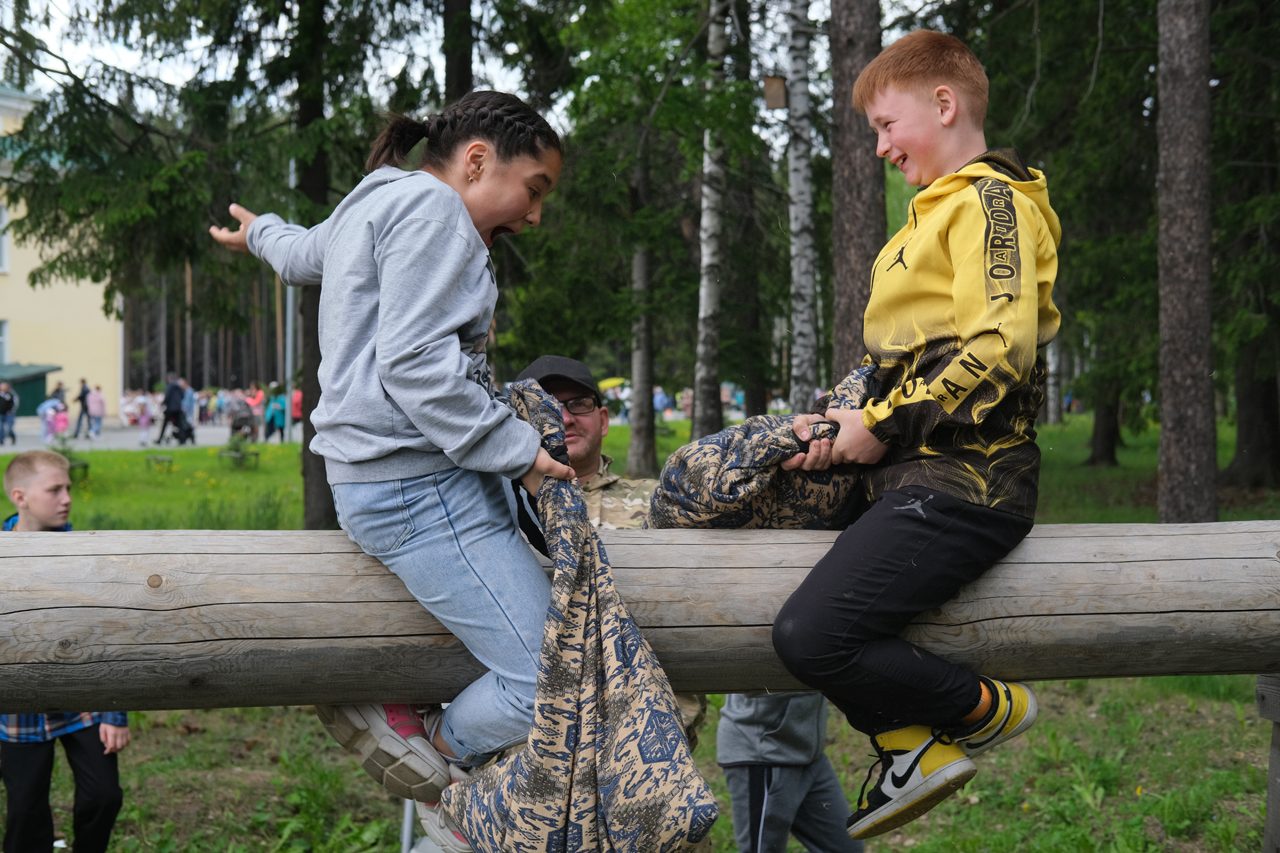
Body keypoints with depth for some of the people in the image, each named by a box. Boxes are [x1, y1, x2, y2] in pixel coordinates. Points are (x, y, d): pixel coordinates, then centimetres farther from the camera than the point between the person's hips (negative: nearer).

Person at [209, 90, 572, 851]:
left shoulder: (370, 207, 24)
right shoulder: (430, 208, -8)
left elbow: (303, 249, 47)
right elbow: (415, 363, -19)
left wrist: (259, 232, 69)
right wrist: (516, 449, -15)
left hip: (408, 475, 12)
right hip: (418, 484, -12)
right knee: (555, 680, -17)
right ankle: (443, 754, 7)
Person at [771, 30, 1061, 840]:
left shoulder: (991, 201, -8)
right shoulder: (944, 209, 24)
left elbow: (999, 346, -21)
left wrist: (883, 424, -15)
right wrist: (845, 423, 7)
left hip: (962, 483, -11)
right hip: (922, 472, 11)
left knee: (810, 636, -22)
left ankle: (987, 708, -2)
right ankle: (912, 749, 15)